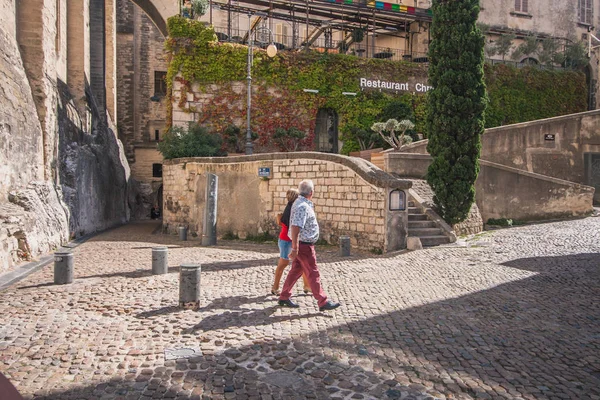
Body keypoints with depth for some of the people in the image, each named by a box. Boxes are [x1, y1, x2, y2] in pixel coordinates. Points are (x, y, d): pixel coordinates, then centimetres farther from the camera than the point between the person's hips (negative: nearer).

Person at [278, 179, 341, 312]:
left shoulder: (299, 202, 9)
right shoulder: (302, 206, -23)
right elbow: (295, 228, -28)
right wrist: (294, 249, -28)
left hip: (302, 244, 10)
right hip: (304, 245, -10)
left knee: (296, 271, 16)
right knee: (313, 274, -2)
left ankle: (284, 297, 25)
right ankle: (323, 302, 6)